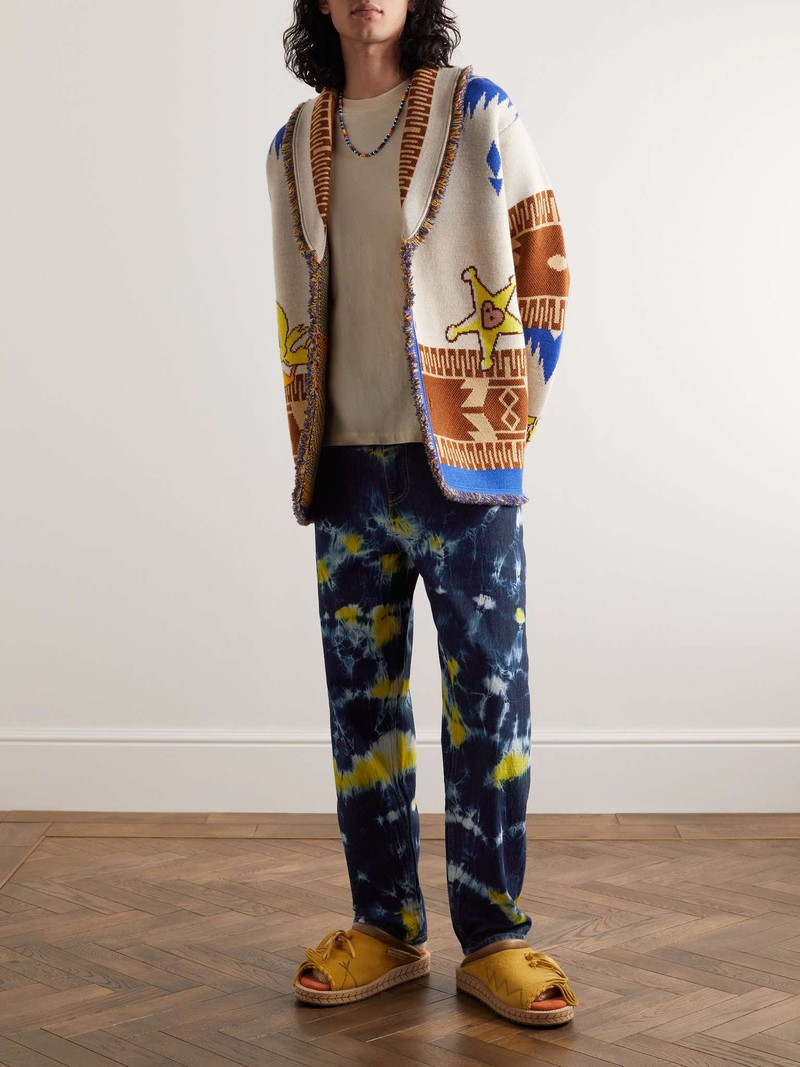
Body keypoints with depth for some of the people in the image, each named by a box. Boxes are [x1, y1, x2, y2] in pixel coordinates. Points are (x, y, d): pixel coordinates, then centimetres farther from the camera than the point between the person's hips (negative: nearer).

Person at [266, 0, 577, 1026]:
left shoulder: (480, 115, 1)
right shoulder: (293, 148, 13)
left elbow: (544, 270, 2)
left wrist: (510, 419, -1)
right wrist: (309, 449, 11)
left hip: (463, 466, -3)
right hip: (346, 470, 4)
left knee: (487, 699, -1)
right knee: (362, 701, 7)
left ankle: (494, 939, 10)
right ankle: (385, 929, 19)